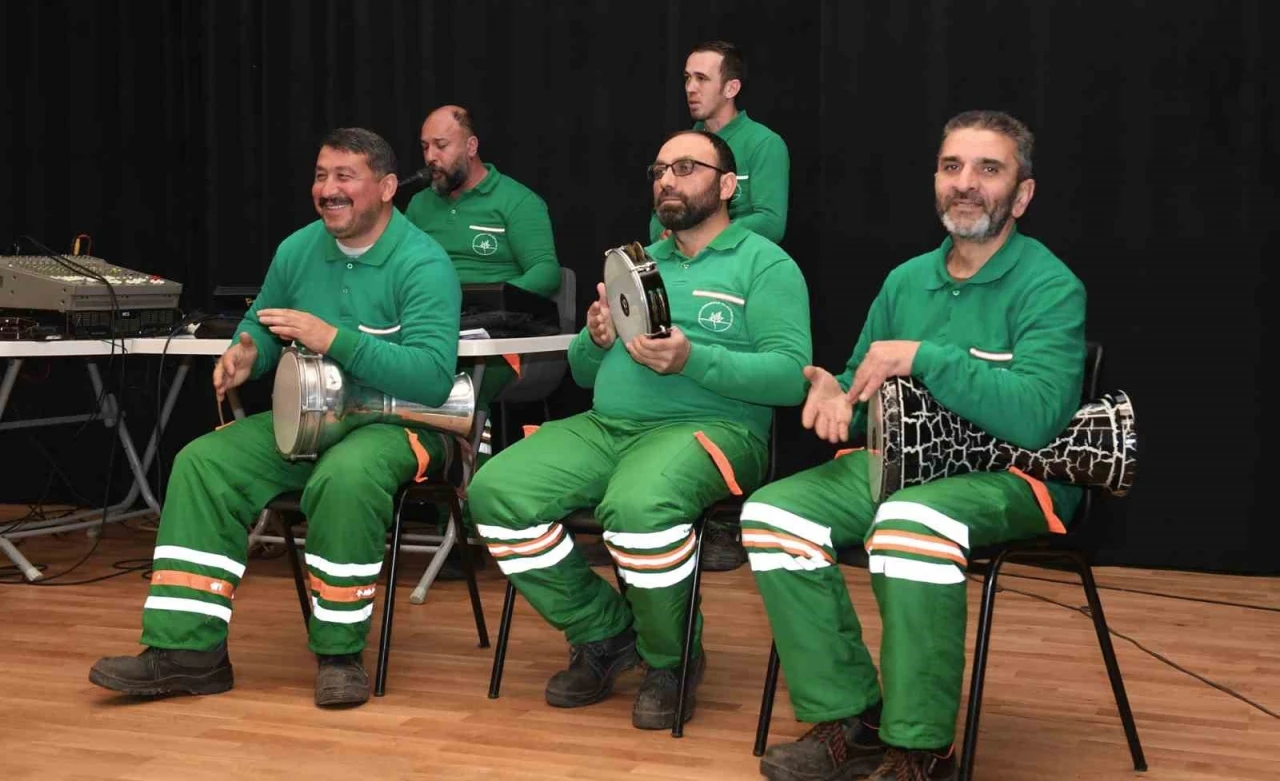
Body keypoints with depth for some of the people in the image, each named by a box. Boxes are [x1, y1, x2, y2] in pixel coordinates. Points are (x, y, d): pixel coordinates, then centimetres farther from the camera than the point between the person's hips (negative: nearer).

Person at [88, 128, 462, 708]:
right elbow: (261, 321, 21)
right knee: (202, 464, -13)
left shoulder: (423, 264, -15)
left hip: (397, 422, -6)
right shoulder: (298, 250, 6)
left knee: (344, 477, -38)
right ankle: (186, 649, -11)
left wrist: (333, 339, -30)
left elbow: (433, 378, -25)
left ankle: (340, 653, -20)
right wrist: (247, 354, -4)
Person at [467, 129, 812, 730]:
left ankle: (669, 660, -9)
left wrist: (692, 358, -21)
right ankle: (603, 634, 0)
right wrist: (596, 340, -1)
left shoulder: (765, 263, 4)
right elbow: (584, 374, 23)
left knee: (638, 505, -39)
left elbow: (791, 375, -9)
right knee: (496, 491, -19)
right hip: (604, 426, 6)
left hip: (709, 428, -6)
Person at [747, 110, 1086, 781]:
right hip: (901, 459, 7)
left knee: (911, 524, -38)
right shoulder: (905, 281, 11)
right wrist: (837, 396, -7)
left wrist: (923, 356, -25)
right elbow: (865, 393, 18)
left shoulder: (1050, 288, -10)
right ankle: (848, 722, -10)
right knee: (771, 512, -16)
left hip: (1012, 475, -6)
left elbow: (1035, 419, -24)